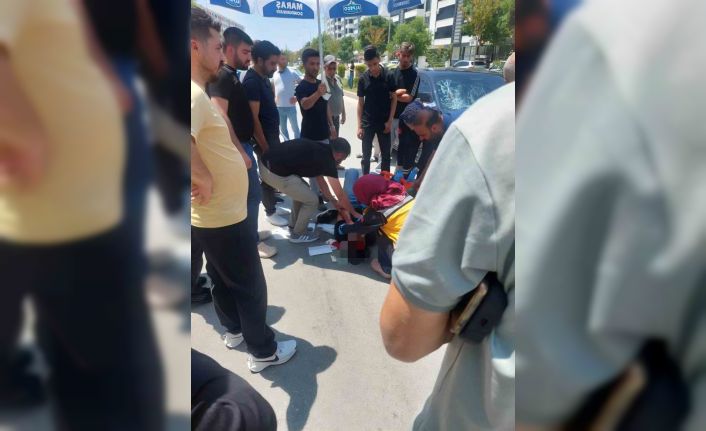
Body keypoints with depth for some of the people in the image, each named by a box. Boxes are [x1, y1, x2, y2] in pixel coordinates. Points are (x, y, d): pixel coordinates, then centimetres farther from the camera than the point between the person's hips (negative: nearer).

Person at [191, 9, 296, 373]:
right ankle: (263, 351, 26)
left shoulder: (197, 92, 7)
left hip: (212, 214, 10)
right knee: (250, 286, 7)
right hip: (223, 216, -10)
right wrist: (203, 177, -30)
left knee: (223, 278, 25)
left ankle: (234, 330, 46)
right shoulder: (195, 96, -24)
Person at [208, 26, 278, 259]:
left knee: (249, 193, 16)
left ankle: (250, 233, 29)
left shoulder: (232, 75, 14)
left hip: (243, 143, 10)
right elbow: (221, 117, -23)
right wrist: (240, 151, -25)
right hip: (237, 145, -10)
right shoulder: (222, 76, -15)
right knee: (253, 194, -3)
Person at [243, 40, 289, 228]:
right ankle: (271, 212, 15)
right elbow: (253, 118, -23)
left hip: (273, 134, 9)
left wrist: (275, 136, 16)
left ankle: (272, 199, 37)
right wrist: (264, 146, -21)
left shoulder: (264, 77, 10)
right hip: (263, 137, -9)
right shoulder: (252, 81, -20)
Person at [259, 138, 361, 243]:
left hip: (267, 163, 9)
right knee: (312, 200, 7)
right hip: (275, 173, -9)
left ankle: (294, 225, 42)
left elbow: (319, 178, 29)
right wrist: (354, 213, 18)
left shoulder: (318, 149, 18)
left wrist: (334, 201, 35)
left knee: (302, 191, 29)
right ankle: (298, 234, 24)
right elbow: (340, 194, 3)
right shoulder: (327, 159, -5)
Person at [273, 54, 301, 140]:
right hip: (279, 107, 4)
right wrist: (274, 98, 5)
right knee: (282, 128, 13)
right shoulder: (274, 75, 6)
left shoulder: (292, 73, -4)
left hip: (290, 106, -4)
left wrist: (297, 97, -7)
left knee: (295, 127, 2)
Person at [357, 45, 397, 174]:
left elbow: (394, 98, 0)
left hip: (384, 122, 0)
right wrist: (359, 126, -3)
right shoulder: (363, 79, -3)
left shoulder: (388, 76, -6)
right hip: (367, 123, 1)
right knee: (366, 156, 7)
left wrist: (390, 121, -7)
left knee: (386, 155, 8)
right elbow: (360, 103, 1)